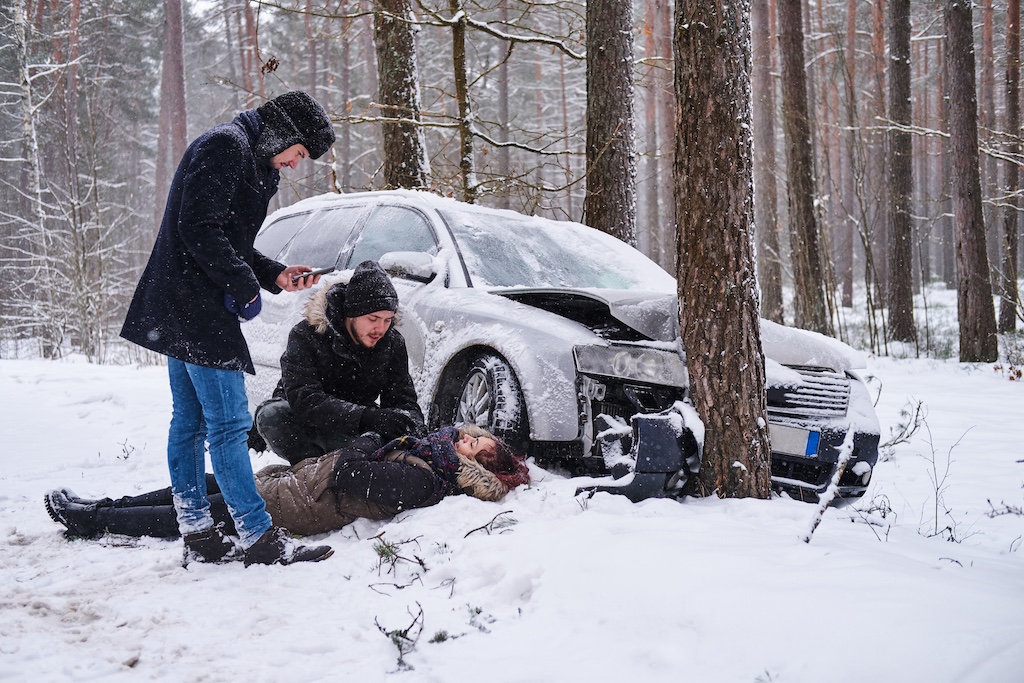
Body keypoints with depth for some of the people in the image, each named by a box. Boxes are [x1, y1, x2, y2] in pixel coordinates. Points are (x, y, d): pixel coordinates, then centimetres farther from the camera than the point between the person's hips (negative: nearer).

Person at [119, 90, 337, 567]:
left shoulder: (251, 162, 22)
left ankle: (197, 534, 18)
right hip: (198, 311, -11)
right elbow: (200, 228, -21)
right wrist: (245, 286, -16)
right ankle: (259, 538, -8)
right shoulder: (225, 145, -11)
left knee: (190, 422, 12)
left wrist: (275, 276, 11)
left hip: (183, 312, 11)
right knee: (229, 424, -10)